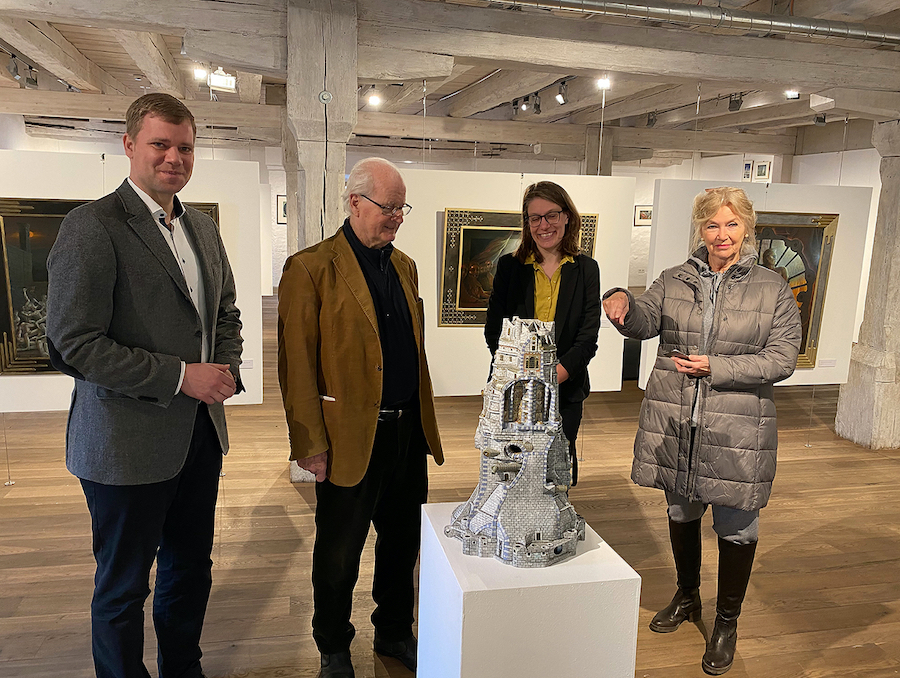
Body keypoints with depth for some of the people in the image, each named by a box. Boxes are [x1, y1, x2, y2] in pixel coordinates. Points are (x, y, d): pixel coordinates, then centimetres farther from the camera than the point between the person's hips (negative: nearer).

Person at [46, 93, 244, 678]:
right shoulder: (93, 225, -14)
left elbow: (226, 312, 19)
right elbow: (75, 345, -19)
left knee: (191, 568, 22)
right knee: (123, 586, 12)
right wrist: (180, 376, -20)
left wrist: (226, 370, 0)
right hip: (129, 443, -7)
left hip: (201, 432, 7)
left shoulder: (203, 228, 9)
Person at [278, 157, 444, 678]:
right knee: (339, 556, 12)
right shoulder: (310, 269, -11)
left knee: (403, 543, 19)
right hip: (352, 439, -6)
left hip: (408, 432, 6)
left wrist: (425, 421, 14)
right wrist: (311, 445, -14)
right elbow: (298, 366, -13)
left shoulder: (405, 266, 11)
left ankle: (395, 633, 41)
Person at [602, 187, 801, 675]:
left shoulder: (772, 289, -3)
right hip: (674, 424, 3)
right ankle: (687, 597, 45)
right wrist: (623, 303, -29)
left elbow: (781, 359, -8)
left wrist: (716, 368, -18)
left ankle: (727, 621, 32)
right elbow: (644, 323, -6)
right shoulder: (674, 281, 5)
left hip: (737, 431, -2)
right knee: (681, 513, 20)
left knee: (736, 527, 9)